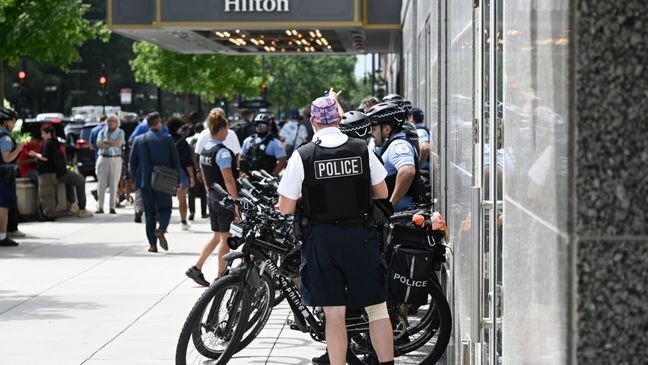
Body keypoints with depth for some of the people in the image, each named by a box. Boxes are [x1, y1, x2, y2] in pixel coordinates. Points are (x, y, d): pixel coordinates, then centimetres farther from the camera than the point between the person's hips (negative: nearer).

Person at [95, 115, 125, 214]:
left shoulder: (120, 132, 8)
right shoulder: (102, 132, 12)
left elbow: (118, 143, -10)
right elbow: (99, 144, -3)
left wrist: (106, 142, -4)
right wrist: (112, 144, -7)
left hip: (116, 159, -1)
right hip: (103, 158, 1)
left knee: (114, 184, -2)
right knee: (101, 184, -3)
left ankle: (112, 207, 1)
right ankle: (100, 207, -1)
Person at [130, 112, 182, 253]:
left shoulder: (139, 140, 0)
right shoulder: (167, 139, -6)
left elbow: (132, 162, 3)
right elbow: (175, 161, -3)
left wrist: (136, 179, 14)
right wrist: (177, 180, 7)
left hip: (145, 182, 2)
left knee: (150, 212, 10)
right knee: (165, 209, 12)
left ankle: (152, 244, 5)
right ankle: (161, 230, -18)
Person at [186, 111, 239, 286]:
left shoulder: (205, 150, 9)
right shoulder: (223, 152, -17)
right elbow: (228, 180, -21)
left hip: (212, 197, 8)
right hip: (225, 199, -8)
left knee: (217, 236, 18)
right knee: (225, 238, 0)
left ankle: (196, 268, 15)